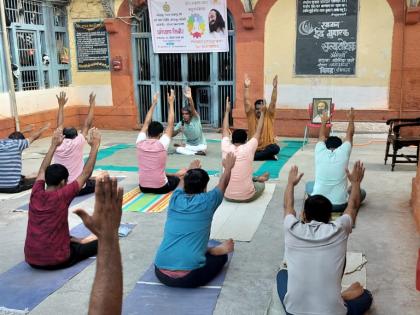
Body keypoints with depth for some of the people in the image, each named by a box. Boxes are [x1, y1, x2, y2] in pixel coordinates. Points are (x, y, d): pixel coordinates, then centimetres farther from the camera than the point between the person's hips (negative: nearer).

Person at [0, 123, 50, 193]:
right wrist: (44, 128, 28)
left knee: (23, 177, 33)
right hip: (13, 187, -6)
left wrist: (24, 131, 44)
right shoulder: (17, 143, -7)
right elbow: (33, 137, 10)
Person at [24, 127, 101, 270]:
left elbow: (43, 169, 15)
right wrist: (95, 146, -3)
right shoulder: (62, 196, -16)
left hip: (31, 260, 6)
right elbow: (86, 173, -9)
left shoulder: (35, 194, -3)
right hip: (56, 261, -6)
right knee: (98, 242, 10)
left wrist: (54, 145, 20)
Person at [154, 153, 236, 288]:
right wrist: (228, 167, 41)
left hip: (161, 273, 4)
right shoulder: (206, 201, -1)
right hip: (190, 277, -4)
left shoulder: (175, 199, 8)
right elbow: (223, 184, 21)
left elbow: (183, 182, 33)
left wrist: (191, 169, 53)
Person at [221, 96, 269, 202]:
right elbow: (258, 131, 5)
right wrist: (263, 113, 17)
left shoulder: (226, 148, -6)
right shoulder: (248, 148, -11)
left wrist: (227, 111, 23)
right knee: (261, 184, 30)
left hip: (228, 196, 2)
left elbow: (225, 130, 13)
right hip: (247, 197, -2)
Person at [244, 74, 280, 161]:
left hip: (267, 147, -1)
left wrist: (275, 87, -25)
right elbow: (246, 101, -8)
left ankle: (253, 156, -23)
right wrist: (246, 87, -21)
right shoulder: (251, 115, 2)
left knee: (275, 148, -34)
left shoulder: (269, 116, 0)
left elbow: (273, 102, -12)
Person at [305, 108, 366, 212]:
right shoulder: (343, 153, -5)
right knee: (362, 192, 23)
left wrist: (324, 121, 38)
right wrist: (351, 119, 31)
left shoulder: (320, 152, -1)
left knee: (309, 185, 32)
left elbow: (322, 136, 22)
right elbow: (350, 134, 15)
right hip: (340, 205, -1)